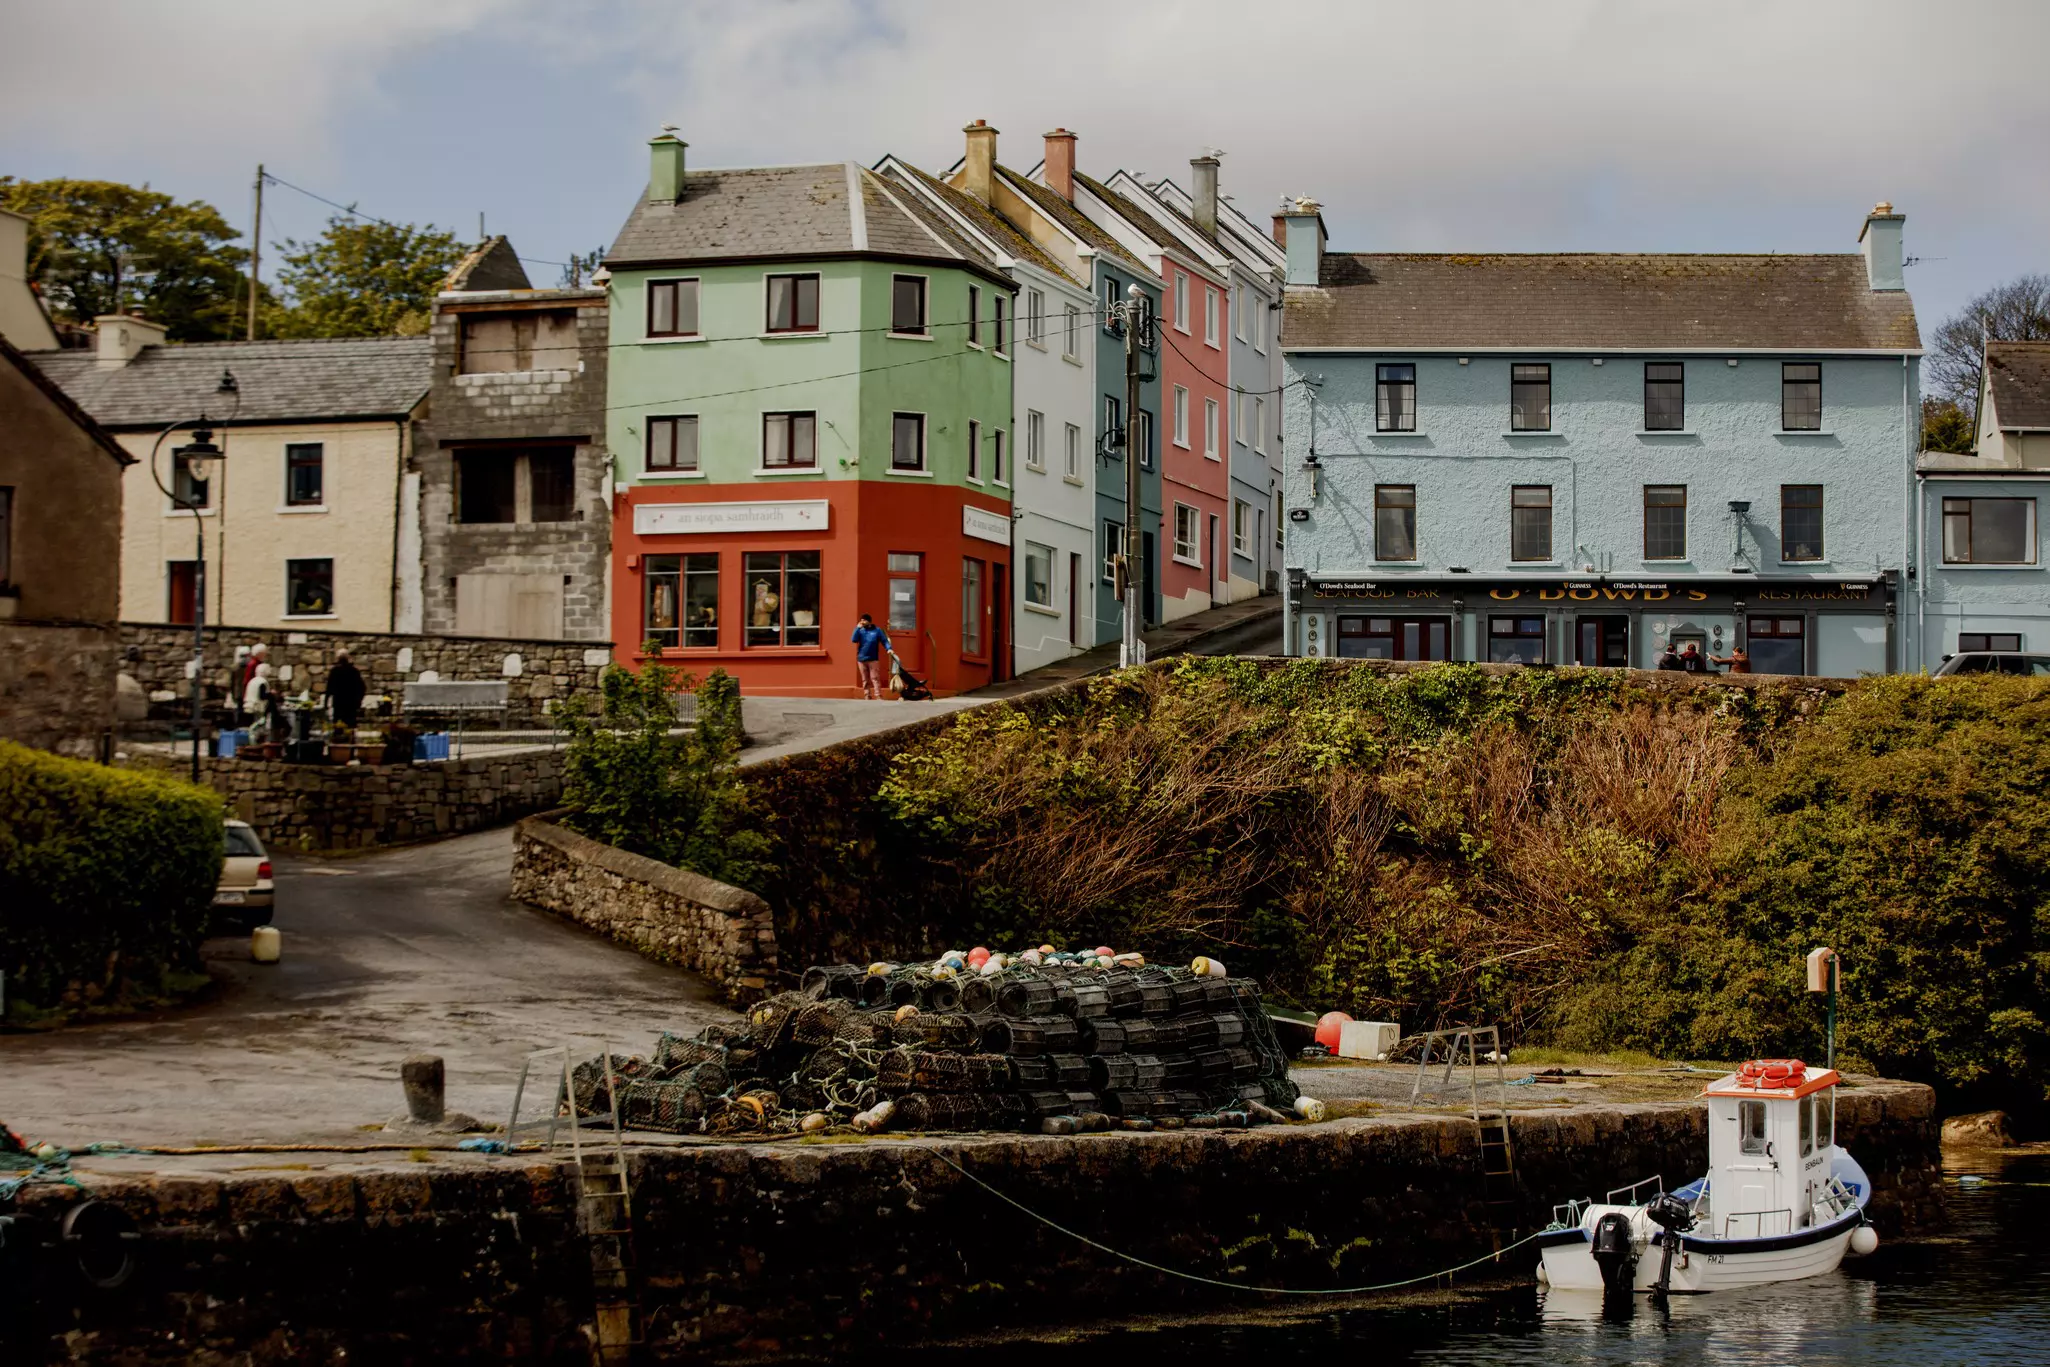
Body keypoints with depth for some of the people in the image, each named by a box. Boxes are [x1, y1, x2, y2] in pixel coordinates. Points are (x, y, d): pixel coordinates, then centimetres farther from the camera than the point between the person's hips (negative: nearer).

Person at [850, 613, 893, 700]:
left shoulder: (877, 630, 1)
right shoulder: (860, 630, 8)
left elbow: (884, 641, 1)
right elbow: (854, 640, -4)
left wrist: (889, 648, -17)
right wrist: (857, 628, -9)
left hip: (873, 659, -4)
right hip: (861, 659, 4)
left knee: (875, 678, -10)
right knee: (865, 680, 6)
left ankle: (878, 697, -14)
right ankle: (867, 697, 10)